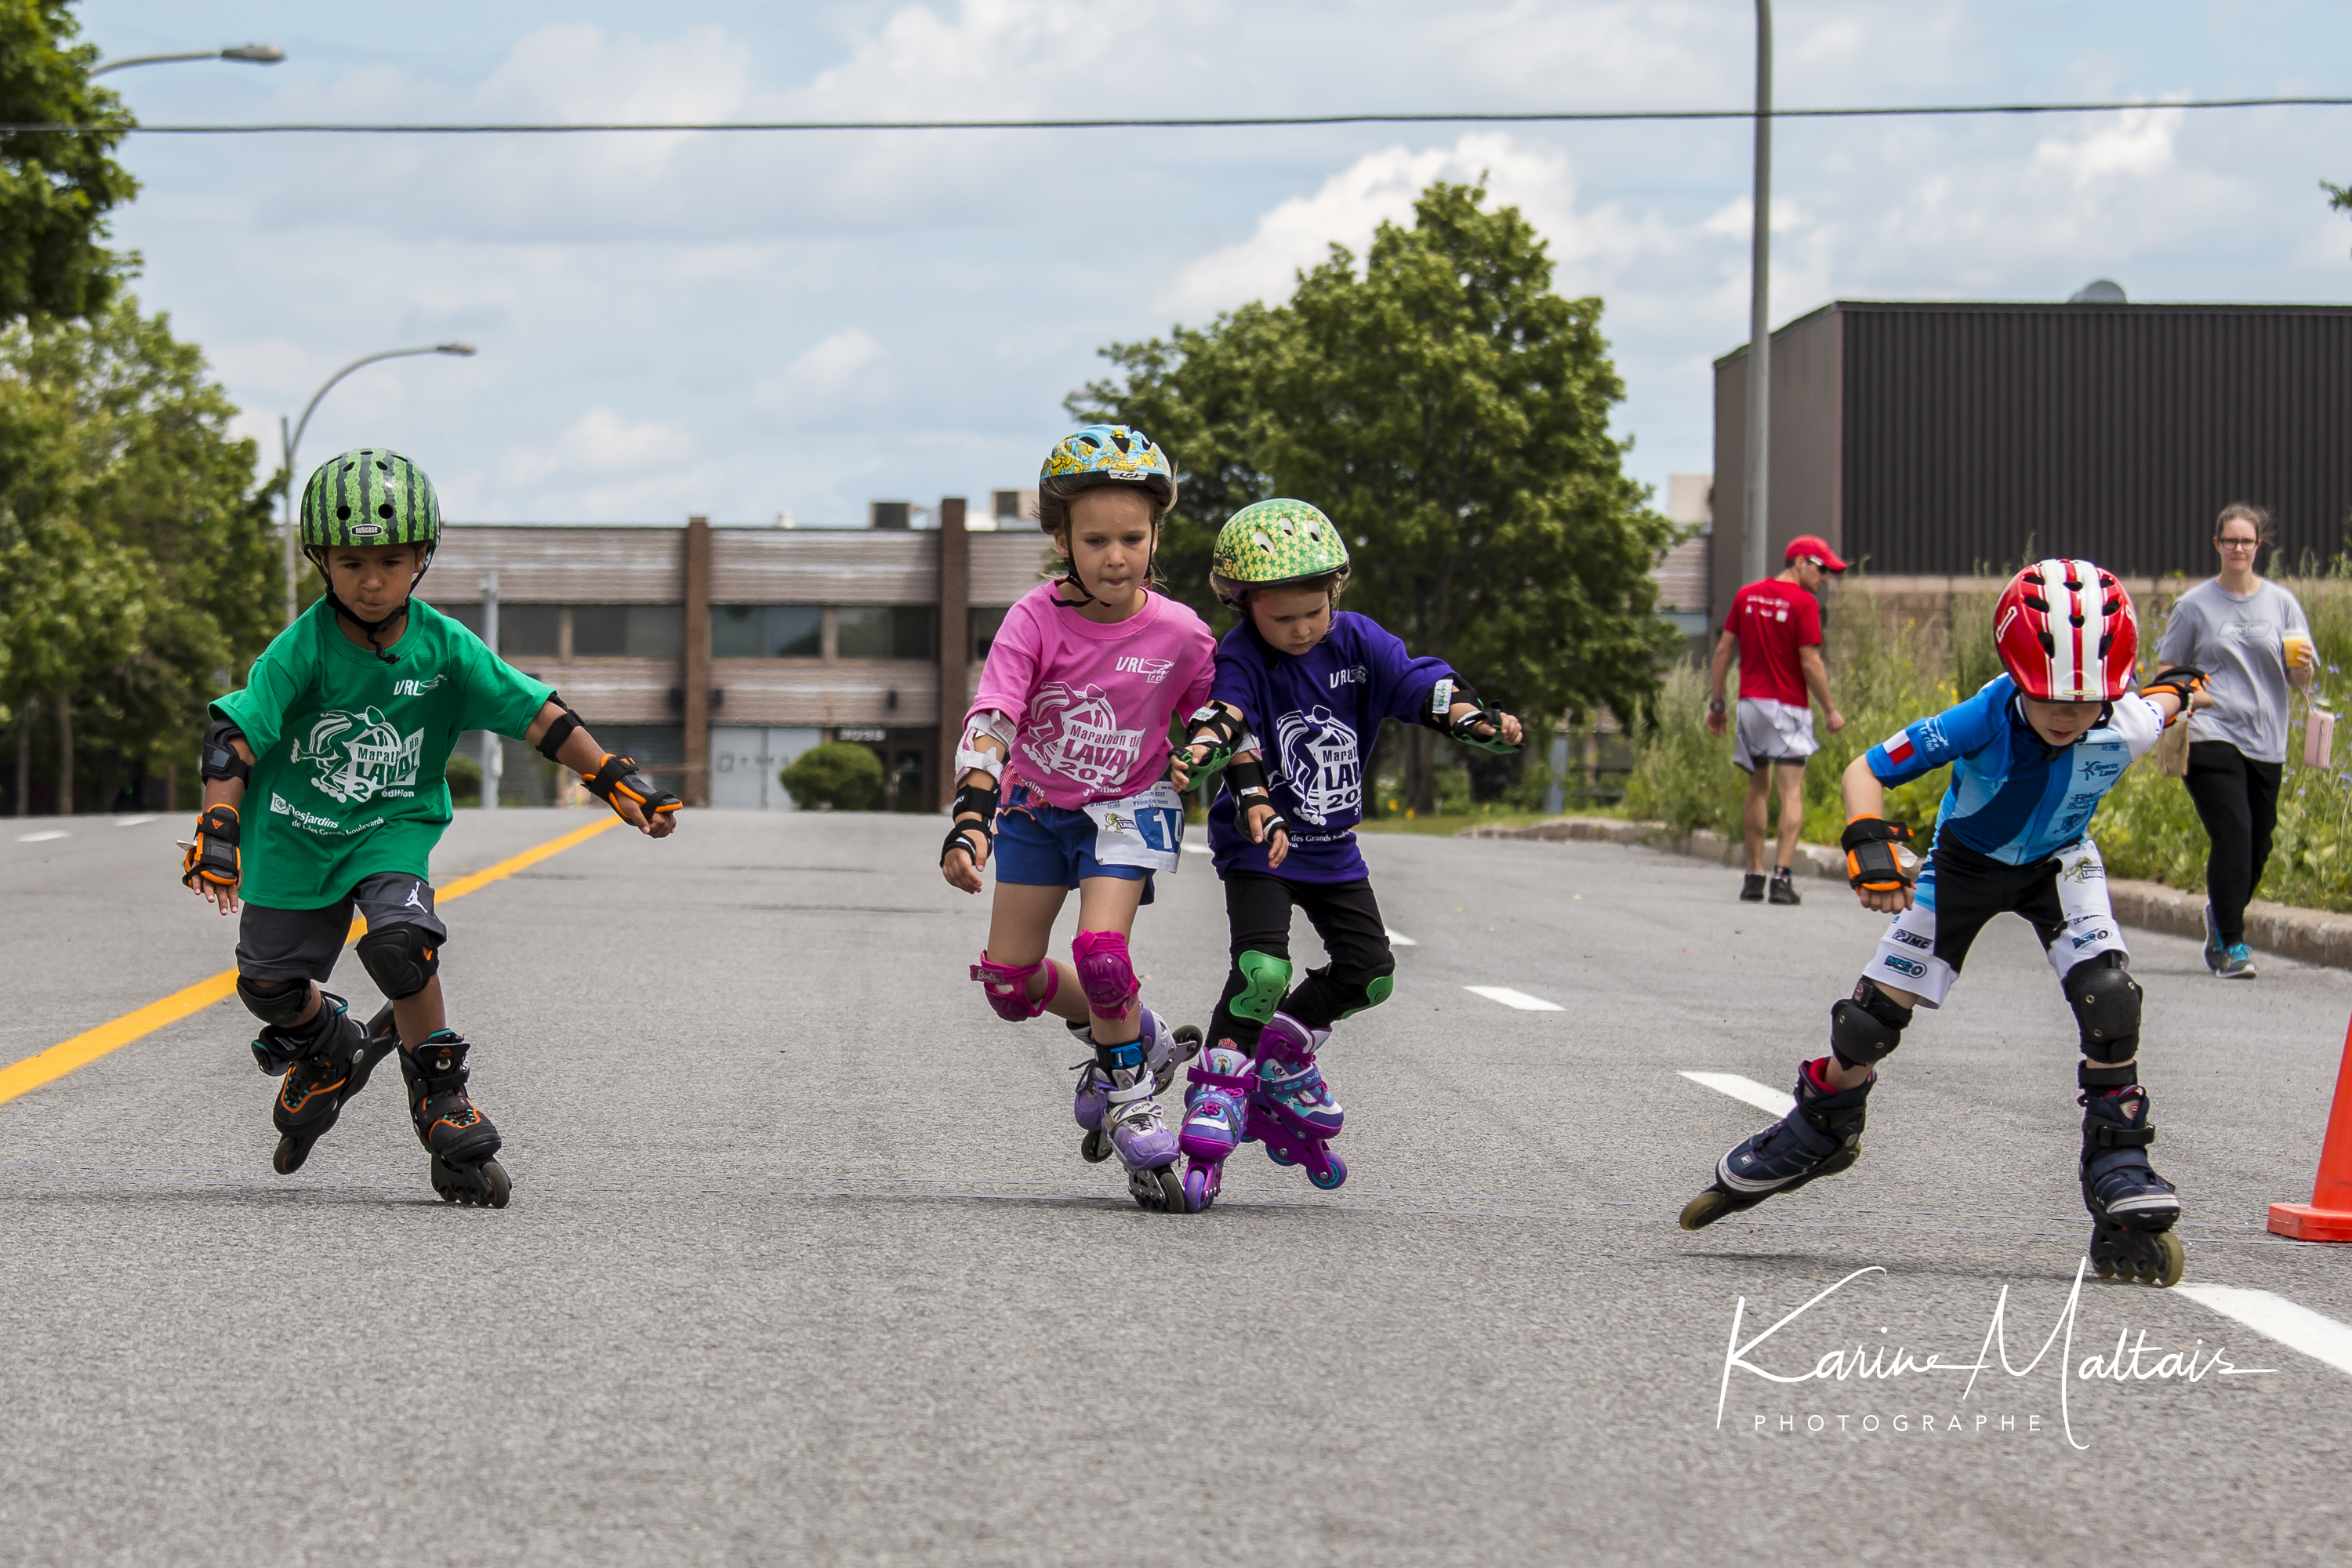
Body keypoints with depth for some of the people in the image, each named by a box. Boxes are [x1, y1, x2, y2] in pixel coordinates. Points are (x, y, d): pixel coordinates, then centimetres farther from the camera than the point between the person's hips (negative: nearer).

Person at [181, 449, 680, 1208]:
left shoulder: (443, 647, -12)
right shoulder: (302, 648, -17)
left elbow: (536, 713, -9)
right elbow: (236, 735, -20)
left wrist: (619, 782, -12)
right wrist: (217, 828, -33)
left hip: (392, 826, -1)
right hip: (294, 831, 1)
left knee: (398, 938, -27)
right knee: (268, 984, 5)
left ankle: (441, 1092, -9)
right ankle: (330, 1046, 41)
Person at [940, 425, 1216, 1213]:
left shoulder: (1180, 634, -16)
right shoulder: (1037, 618, -21)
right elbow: (991, 718, -29)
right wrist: (970, 817, -41)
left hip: (1127, 805, -2)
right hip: (1036, 805, 2)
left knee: (1100, 952, -24)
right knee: (1010, 982, 1)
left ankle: (1129, 1089, 1)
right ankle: (1132, 1032, 27)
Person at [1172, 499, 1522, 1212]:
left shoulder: (1356, 641, -4)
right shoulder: (1242, 658, -16)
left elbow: (1417, 681, -11)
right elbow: (1230, 712, -33)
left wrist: (1476, 718, -29)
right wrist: (1210, 743, -57)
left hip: (1331, 847, 5)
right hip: (1258, 841, -5)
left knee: (1370, 974, 4)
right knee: (1263, 968, -24)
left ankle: (1284, 1052, 28)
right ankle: (1217, 1096, -15)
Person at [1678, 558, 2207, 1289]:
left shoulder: (2126, 725, -29)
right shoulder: (1983, 721, -36)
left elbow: (2163, 702, -2)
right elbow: (1865, 770, -28)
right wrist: (1870, 845, -44)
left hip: (2058, 865, 1)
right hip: (1966, 863, -1)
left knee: (2109, 998, -23)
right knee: (1874, 1013, -2)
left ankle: (2120, 1176, -10)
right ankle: (1819, 1131, 27)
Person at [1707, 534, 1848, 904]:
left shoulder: (1747, 595, 9)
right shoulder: (1803, 603, -9)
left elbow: (1723, 649, 9)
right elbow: (1810, 663, -13)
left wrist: (1716, 703, 13)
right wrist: (1831, 710, -4)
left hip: (1751, 703, 6)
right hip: (1788, 707, -6)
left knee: (1758, 789, 15)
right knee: (1791, 792, -6)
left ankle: (1754, 875, 15)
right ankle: (1782, 875, -17)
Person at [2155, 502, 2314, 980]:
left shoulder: (2281, 603, 10)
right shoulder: (2196, 604, 4)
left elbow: (2300, 680, 11)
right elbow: (2169, 671, 9)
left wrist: (2304, 666, -12)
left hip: (2266, 742, 3)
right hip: (2211, 735, -3)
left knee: (2257, 848, 7)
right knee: (2232, 835, -16)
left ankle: (2220, 914, 35)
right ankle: (2232, 945, -11)